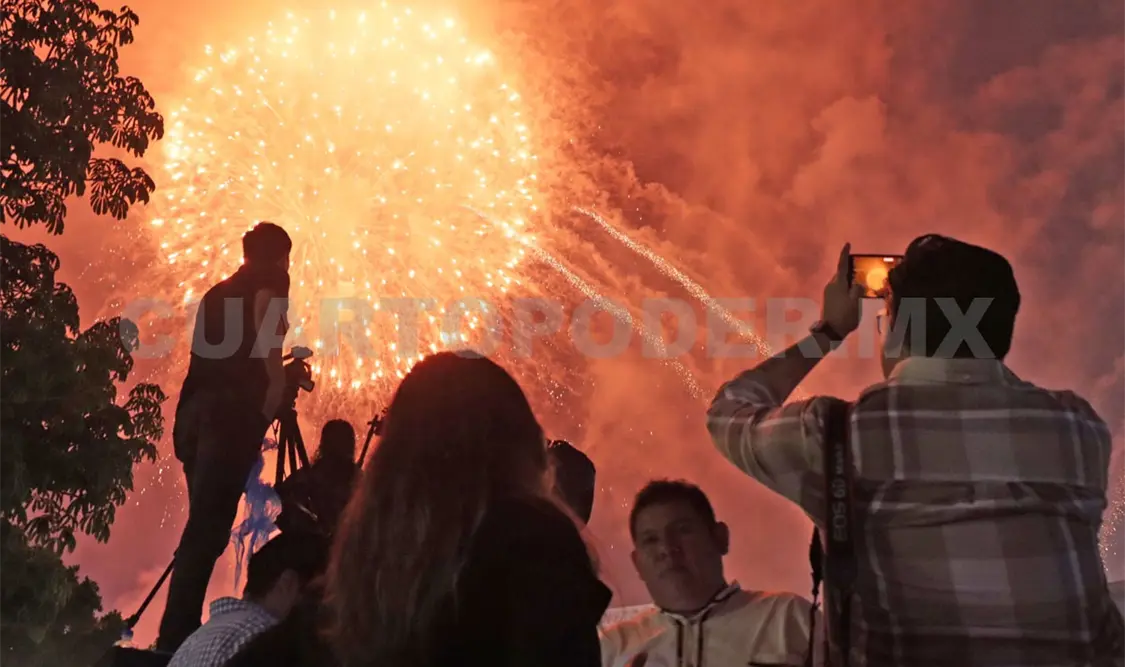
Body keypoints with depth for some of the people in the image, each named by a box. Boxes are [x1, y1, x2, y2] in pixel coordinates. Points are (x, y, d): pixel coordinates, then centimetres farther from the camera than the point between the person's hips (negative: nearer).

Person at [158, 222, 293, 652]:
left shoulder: (220, 291, 27)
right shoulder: (270, 282, 5)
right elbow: (266, 332, -12)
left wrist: (276, 378, 33)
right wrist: (277, 384, -3)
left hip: (195, 410, 8)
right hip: (231, 411, -8)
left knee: (205, 521, 11)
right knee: (209, 524, -11)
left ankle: (181, 631, 11)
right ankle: (176, 634, -16)